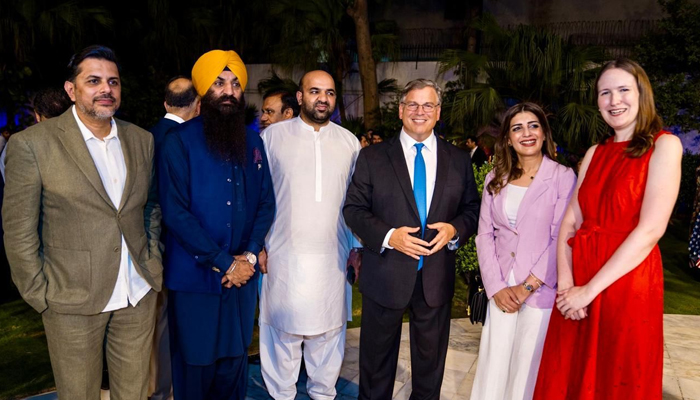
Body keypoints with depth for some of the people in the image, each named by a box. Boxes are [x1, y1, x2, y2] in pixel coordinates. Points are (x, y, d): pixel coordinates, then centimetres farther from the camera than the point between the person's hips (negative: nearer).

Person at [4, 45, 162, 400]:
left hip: (139, 296, 4)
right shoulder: (32, 144, -9)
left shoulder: (142, 140, 5)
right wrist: (40, 295, -5)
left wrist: (154, 262, 7)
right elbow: (19, 232, -6)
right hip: (73, 303, -3)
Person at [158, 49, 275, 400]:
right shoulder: (179, 141, -7)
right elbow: (175, 212, -14)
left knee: (234, 361, 14)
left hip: (242, 275, 4)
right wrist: (224, 263, -14)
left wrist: (249, 255, -8)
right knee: (195, 366, 10)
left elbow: (266, 203, 7)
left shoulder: (253, 141, 7)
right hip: (194, 278, -4)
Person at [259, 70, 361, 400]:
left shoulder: (349, 142, 7)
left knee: (329, 328, 11)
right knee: (283, 329, 7)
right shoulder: (273, 136, 0)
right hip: (284, 255, -2)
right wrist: (257, 245, -1)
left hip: (333, 257, 2)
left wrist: (356, 245, 7)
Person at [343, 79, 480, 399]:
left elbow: (471, 209, 8)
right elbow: (353, 209, -5)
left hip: (437, 277, 2)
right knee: (377, 359, 16)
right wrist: (388, 236, -19)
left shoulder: (459, 160, 4)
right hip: (385, 275, -2)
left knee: (431, 359, 19)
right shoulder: (372, 157, -2)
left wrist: (455, 229, -14)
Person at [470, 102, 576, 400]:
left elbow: (562, 240, -9)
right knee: (493, 366, 8)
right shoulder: (495, 179, 7)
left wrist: (527, 286, -12)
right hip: (501, 292, 3)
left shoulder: (563, 177, -5)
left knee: (529, 368, 7)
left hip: (541, 293, -3)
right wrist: (497, 287, -5)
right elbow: (485, 234, 4)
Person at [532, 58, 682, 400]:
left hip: (628, 285, -5)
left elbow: (651, 229, -16)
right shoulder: (595, 153, 11)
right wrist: (565, 283, -11)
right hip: (578, 289, 5)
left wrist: (590, 290, -17)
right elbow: (570, 221, 4)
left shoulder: (664, 145, -6)